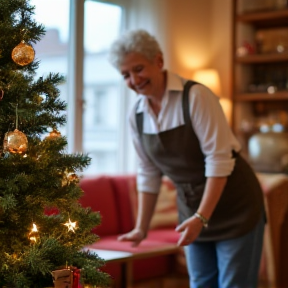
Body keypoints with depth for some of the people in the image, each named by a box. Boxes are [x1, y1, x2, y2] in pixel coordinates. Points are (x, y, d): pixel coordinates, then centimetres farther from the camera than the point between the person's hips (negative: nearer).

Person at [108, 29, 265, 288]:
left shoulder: (195, 96, -18)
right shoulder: (137, 116, 1)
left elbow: (219, 160, -22)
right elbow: (149, 174, 8)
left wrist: (201, 217, -25)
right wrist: (141, 228, 7)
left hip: (234, 206, -5)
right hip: (193, 212, 6)